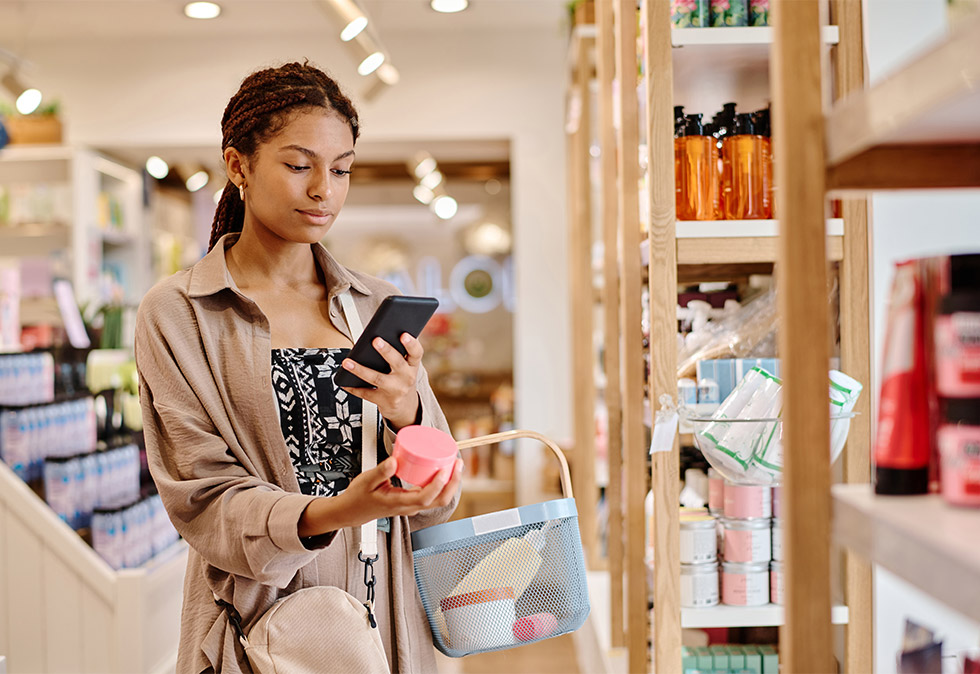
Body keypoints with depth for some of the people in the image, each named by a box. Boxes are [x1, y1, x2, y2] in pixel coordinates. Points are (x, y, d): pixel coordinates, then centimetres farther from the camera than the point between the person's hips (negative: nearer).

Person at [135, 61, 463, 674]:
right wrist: (329, 515, -28)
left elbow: (436, 500, 1)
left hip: (387, 621, 3)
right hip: (262, 625, -3)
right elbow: (203, 497, -11)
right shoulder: (175, 315, -5)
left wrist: (406, 412, -19)